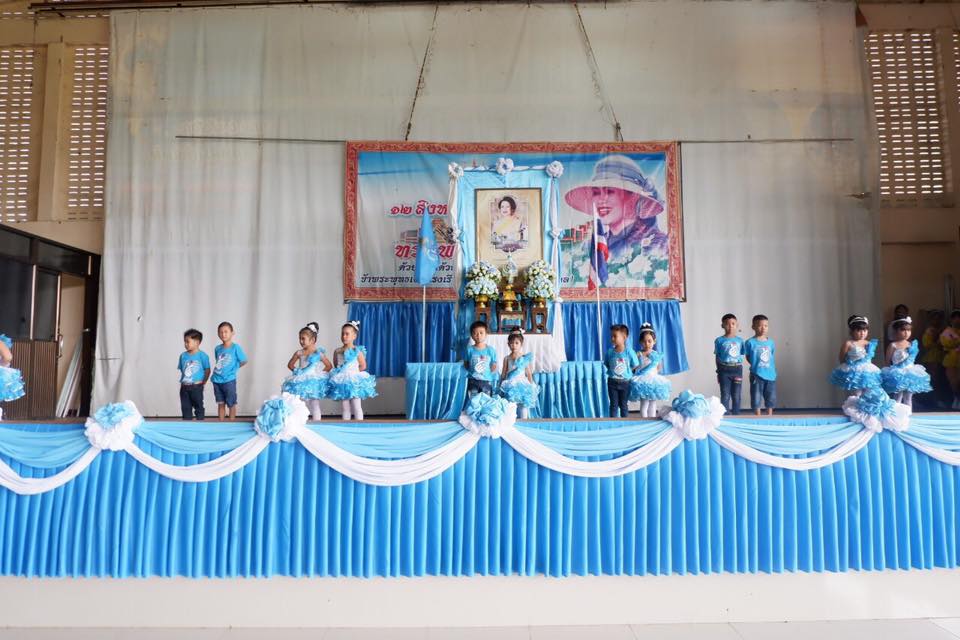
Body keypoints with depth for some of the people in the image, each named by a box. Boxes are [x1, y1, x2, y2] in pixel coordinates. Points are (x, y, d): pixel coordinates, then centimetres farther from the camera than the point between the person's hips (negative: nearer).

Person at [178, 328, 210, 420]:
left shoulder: (202, 355, -9)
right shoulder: (183, 356, 5)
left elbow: (207, 370, -3)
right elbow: (181, 370, 12)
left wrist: (203, 382, -2)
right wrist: (182, 380, 5)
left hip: (196, 387, -4)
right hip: (184, 387, 4)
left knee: (198, 407, 5)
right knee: (185, 407, 10)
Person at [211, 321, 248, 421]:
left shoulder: (236, 347, -10)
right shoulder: (217, 348, 5)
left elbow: (244, 361, -4)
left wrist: (233, 368, 1)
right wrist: (215, 373, 7)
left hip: (229, 381, -5)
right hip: (217, 380, 5)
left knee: (231, 404, 5)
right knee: (220, 403, 13)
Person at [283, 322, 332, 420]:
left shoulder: (318, 353, -8)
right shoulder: (299, 353, 2)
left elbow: (329, 366, -5)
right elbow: (290, 365, 14)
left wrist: (320, 373, -9)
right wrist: (296, 371, 0)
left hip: (314, 382, -3)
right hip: (302, 382, 3)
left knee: (314, 405, 3)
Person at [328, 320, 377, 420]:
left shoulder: (357, 351, -7)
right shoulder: (337, 352, 4)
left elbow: (363, 366, -3)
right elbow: (335, 366, 15)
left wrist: (354, 372, -3)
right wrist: (339, 373, 2)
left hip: (354, 381, -4)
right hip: (342, 382, 4)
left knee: (356, 407, 1)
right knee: (345, 408, 10)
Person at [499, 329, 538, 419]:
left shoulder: (525, 358, 0)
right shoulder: (507, 359, 3)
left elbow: (529, 373, 3)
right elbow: (503, 374, 8)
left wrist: (532, 386, 2)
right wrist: (501, 385, 7)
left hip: (522, 384, -1)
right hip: (510, 386, 1)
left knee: (524, 405, 1)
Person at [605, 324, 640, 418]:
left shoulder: (629, 352, -12)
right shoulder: (609, 351, -6)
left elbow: (635, 367, -4)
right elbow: (607, 364, 7)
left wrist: (626, 372, -6)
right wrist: (612, 371, -2)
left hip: (625, 382, -1)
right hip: (612, 382, 1)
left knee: (623, 405, 12)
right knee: (614, 404, 8)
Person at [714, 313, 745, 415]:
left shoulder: (740, 340, 6)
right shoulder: (719, 340, 0)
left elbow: (741, 356, 9)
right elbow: (717, 357, 3)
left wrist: (739, 370, 3)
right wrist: (719, 371, 1)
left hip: (737, 369, 2)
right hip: (724, 370, -2)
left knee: (736, 395, 8)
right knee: (725, 395, 1)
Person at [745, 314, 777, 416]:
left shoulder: (771, 342, 4)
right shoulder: (750, 342, -8)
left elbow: (771, 356, 12)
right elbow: (748, 357, 0)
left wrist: (773, 370, 5)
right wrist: (755, 366, -7)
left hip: (771, 375, 4)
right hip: (757, 375, -4)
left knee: (771, 398, 12)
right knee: (756, 398, 3)